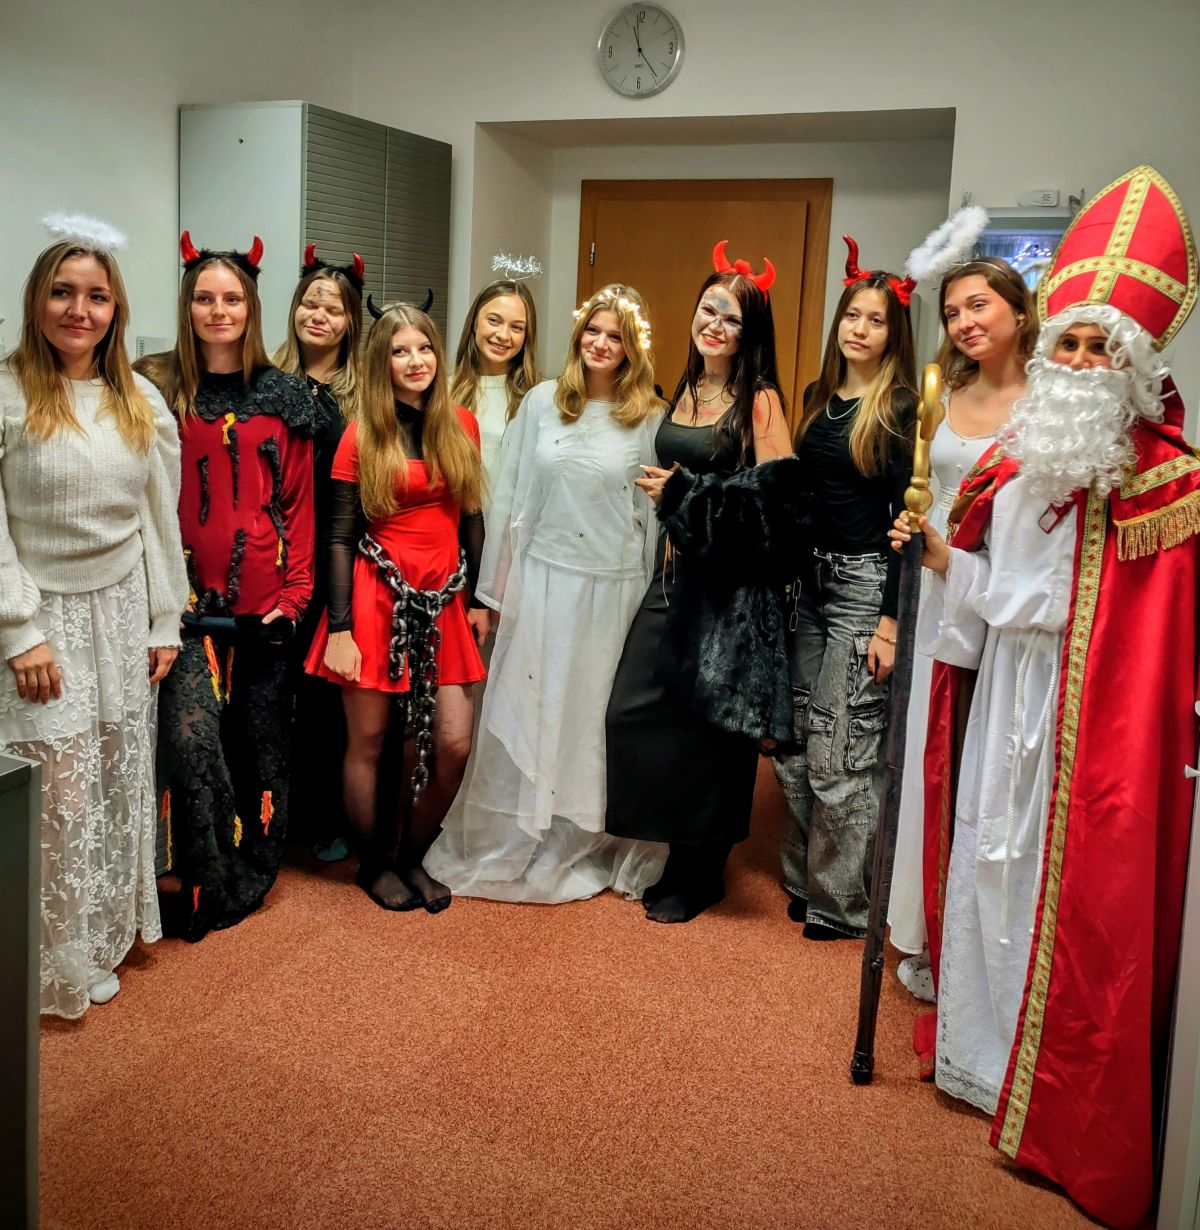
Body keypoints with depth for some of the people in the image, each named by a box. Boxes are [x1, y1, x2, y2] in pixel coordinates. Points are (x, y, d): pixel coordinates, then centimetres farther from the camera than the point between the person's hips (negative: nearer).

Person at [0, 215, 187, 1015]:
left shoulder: (143, 403, 6)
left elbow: (162, 520, 9)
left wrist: (165, 622, 7)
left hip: (123, 613, 5)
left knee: (121, 782, 11)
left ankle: (112, 929, 27)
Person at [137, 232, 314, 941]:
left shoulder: (284, 396, 7)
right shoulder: (158, 387, 4)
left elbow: (299, 500, 6)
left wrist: (296, 591, -2)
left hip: (264, 600, 1)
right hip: (189, 597, -1)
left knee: (262, 737, 7)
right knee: (192, 735, -11)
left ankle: (254, 871, 26)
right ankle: (212, 888, 7)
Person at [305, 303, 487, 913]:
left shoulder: (462, 425, 7)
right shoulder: (361, 435, -1)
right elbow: (340, 537, -3)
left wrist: (478, 600, 12)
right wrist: (339, 627, -9)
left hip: (443, 602, 3)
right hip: (377, 599, -3)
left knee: (454, 744, -2)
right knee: (368, 741, 5)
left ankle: (411, 858, 21)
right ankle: (373, 864, 26)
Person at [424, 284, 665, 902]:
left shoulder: (649, 418, -2)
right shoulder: (542, 401, 3)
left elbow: (658, 513, -1)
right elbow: (512, 496, 5)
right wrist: (501, 581, 4)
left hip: (612, 588, -1)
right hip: (541, 575, 2)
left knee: (593, 713, 8)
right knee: (525, 709, 9)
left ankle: (583, 845, 26)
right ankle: (508, 843, 26)